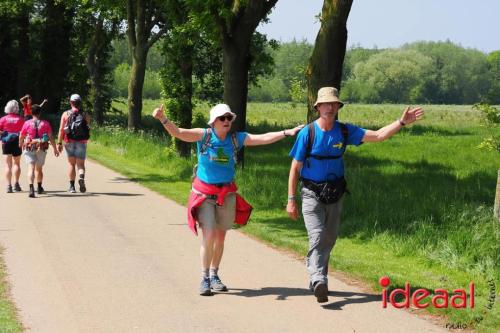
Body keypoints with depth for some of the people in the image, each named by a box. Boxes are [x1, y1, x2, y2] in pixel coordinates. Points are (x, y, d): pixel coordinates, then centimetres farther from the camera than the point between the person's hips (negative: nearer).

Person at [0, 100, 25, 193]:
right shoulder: (20, 119, -3)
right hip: (17, 143, 1)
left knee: (8, 165, 0)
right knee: (17, 164, 18)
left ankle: (8, 185, -9)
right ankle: (16, 184, 19)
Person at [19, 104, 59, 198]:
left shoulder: (27, 123, -3)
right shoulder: (45, 123, -1)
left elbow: (21, 137, 5)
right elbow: (51, 137, -3)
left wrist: (21, 145, 26)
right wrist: (55, 149, 5)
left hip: (29, 148, -2)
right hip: (41, 148, 2)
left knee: (31, 168, -9)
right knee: (39, 169, 19)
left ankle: (31, 188, -29)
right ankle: (39, 188, 35)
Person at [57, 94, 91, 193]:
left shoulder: (66, 114, 0)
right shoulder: (85, 115, 2)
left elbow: (61, 130, -5)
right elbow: (88, 129, 3)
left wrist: (59, 143, -2)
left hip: (69, 142, 0)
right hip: (82, 143, 0)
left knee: (71, 164, 11)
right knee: (80, 164, 4)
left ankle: (72, 186, 10)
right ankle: (81, 178, -27)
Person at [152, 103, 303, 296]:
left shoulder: (236, 138, 1)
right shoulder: (204, 135, -7)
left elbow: (263, 138, -3)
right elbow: (178, 132, -18)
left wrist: (286, 133, -13)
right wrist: (163, 119, -35)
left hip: (227, 194, 4)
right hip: (204, 193, -4)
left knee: (220, 237, 11)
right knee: (209, 235, -14)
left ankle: (214, 275, 27)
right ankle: (205, 278, -1)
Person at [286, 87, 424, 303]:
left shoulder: (344, 131, -1)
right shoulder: (307, 133, -11)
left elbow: (378, 136, -2)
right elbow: (295, 169, -7)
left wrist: (402, 122, -13)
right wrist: (291, 200, -10)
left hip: (335, 194, 5)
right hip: (312, 194, -5)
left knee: (329, 239, 11)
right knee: (317, 236, -20)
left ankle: (316, 280, 26)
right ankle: (319, 281, -32)